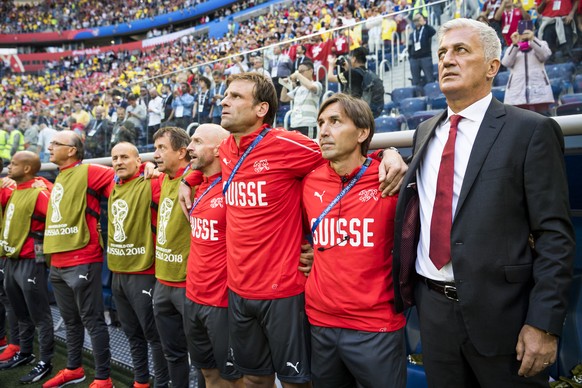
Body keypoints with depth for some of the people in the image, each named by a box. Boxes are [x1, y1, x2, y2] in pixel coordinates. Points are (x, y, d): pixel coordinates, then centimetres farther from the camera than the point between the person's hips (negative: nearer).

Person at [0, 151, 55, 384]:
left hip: (29, 263, -9)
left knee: (39, 316, 0)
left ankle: (45, 362, 10)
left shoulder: (39, 193, -16)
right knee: (21, 313, 20)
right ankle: (24, 353, 35)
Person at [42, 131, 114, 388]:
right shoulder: (59, 178, 17)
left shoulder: (87, 172, -9)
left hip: (81, 262, -9)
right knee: (70, 320, 19)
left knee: (92, 321, -1)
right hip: (57, 264, 9)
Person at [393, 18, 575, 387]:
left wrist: (544, 323, -15)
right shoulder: (426, 132, 10)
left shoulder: (531, 130, -7)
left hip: (499, 314, -5)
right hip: (432, 306, 5)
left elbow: (555, 236, -11)